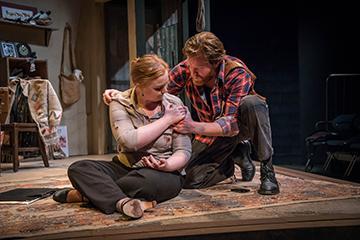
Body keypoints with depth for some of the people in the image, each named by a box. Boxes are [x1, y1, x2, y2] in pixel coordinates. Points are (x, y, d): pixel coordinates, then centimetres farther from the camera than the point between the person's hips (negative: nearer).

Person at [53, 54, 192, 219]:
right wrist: (167, 120, -15)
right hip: (126, 168, 2)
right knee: (78, 168, -18)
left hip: (164, 174, -2)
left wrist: (167, 165, -27)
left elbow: (184, 151, -5)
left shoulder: (175, 104, -2)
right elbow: (129, 141, -19)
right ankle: (123, 202, -39)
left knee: (147, 180, -38)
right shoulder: (120, 103, -2)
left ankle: (90, 193, -18)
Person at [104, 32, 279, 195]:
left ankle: (267, 169, -17)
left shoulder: (237, 73, -31)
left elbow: (232, 124, -36)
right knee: (189, 180, -14)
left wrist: (194, 127, -51)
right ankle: (237, 155, 10)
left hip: (242, 124, -3)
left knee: (252, 103, -39)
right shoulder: (184, 70, -20)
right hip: (213, 131, 4)